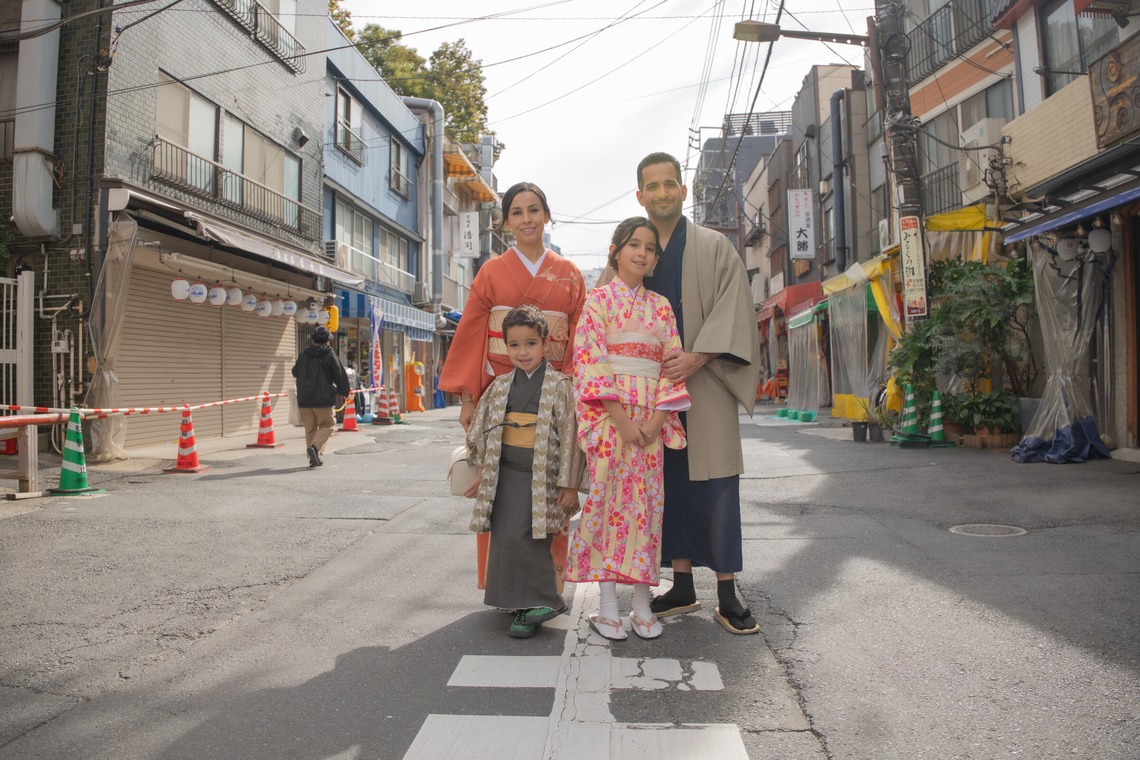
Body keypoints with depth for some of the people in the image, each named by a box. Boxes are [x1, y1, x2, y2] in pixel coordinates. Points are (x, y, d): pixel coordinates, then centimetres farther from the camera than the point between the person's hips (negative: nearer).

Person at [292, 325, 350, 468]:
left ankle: (314, 457, 11)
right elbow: (340, 375, -5)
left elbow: (295, 372, 22)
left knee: (310, 428, 13)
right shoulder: (329, 354, -7)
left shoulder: (304, 354, 6)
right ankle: (315, 447, -16)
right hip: (323, 398, -4)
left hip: (304, 399, 4)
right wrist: (342, 393, 8)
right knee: (327, 425, 8)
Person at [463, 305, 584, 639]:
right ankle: (524, 605, 18)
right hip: (505, 473, 5)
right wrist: (482, 471, 15)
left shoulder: (559, 386, -5)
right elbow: (483, 430, 17)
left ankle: (542, 602, 5)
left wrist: (569, 484, -7)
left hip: (541, 476, -5)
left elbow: (569, 435, -6)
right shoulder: (500, 386, 9)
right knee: (504, 537, 2)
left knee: (524, 538, -12)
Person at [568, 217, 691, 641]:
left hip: (650, 415, 4)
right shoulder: (599, 300, 3)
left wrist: (657, 418, -7)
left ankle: (642, 604, 11)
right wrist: (621, 418, -15)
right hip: (608, 412, -3)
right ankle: (607, 606, 4)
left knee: (645, 502, 4)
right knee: (607, 497, -4)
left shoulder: (661, 306, 14)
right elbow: (591, 360, -7)